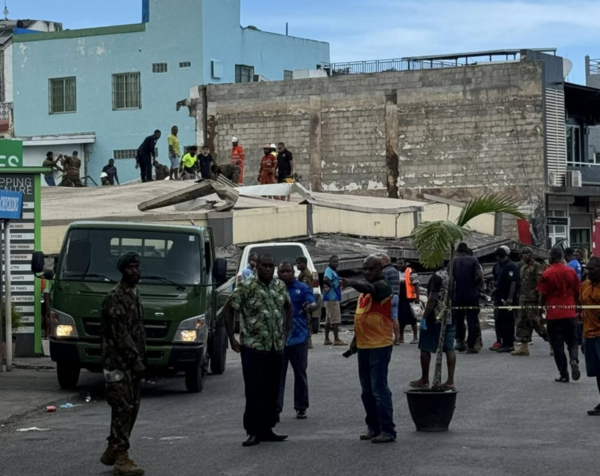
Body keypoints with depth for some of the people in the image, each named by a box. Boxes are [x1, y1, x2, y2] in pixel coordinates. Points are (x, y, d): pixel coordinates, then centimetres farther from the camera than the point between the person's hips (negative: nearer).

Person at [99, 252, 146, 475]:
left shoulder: (134, 294, 15)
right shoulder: (115, 297, -14)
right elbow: (120, 333, -19)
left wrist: (140, 358, 15)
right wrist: (135, 359, -20)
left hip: (132, 361, 9)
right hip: (119, 362, -9)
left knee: (131, 408, 11)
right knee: (123, 408, -9)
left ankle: (112, 452, 20)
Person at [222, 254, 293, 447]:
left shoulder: (280, 286, 7)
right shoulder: (246, 287, -8)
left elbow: (288, 307, 24)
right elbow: (228, 309, -5)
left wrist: (286, 331, 15)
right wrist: (232, 338, -8)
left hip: (276, 349, 5)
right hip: (253, 349, -5)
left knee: (272, 392, 9)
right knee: (254, 392, -4)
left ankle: (266, 429, 18)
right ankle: (253, 432, 1)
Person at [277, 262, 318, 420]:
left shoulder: (303, 288, -1)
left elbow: (313, 304, -16)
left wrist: (311, 307, -39)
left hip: (298, 337, -1)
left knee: (300, 373, 8)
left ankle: (301, 407, 17)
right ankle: (275, 407, 1)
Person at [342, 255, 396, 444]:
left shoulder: (382, 286, -11)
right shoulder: (365, 289, 16)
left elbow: (369, 288, -35)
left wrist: (352, 283, -53)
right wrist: (355, 339, 21)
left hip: (379, 346, -9)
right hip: (364, 346, 9)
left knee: (379, 389, -9)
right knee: (367, 391, 12)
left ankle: (388, 430, -6)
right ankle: (373, 427, 21)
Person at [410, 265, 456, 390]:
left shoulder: (438, 276, -14)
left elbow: (432, 299, -18)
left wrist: (424, 317, -15)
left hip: (435, 318, -7)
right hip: (452, 317, 7)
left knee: (425, 348, 4)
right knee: (449, 348, 6)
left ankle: (424, 380, 9)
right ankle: (450, 381, 4)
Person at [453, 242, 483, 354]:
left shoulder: (453, 261, 2)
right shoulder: (473, 260, -1)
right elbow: (480, 275, -13)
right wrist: (476, 285, 5)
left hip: (457, 295, 2)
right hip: (472, 294, -2)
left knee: (458, 319, 17)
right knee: (472, 320, 2)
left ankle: (459, 340, 9)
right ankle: (471, 345, -1)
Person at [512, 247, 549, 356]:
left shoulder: (537, 267, -9)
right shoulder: (523, 268, 19)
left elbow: (540, 284, -15)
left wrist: (541, 300, -21)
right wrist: (520, 297, 20)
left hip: (533, 300, -9)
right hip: (523, 300, 9)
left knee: (537, 323, -8)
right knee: (522, 323, 5)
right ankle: (524, 348, 7)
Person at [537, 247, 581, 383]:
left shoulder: (547, 274, -9)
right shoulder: (571, 271, 1)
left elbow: (542, 296, -7)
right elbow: (577, 292, 7)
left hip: (554, 314, -3)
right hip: (570, 313, 3)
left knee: (557, 345, 5)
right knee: (572, 340, 14)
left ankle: (564, 375, 5)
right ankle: (574, 360, -15)